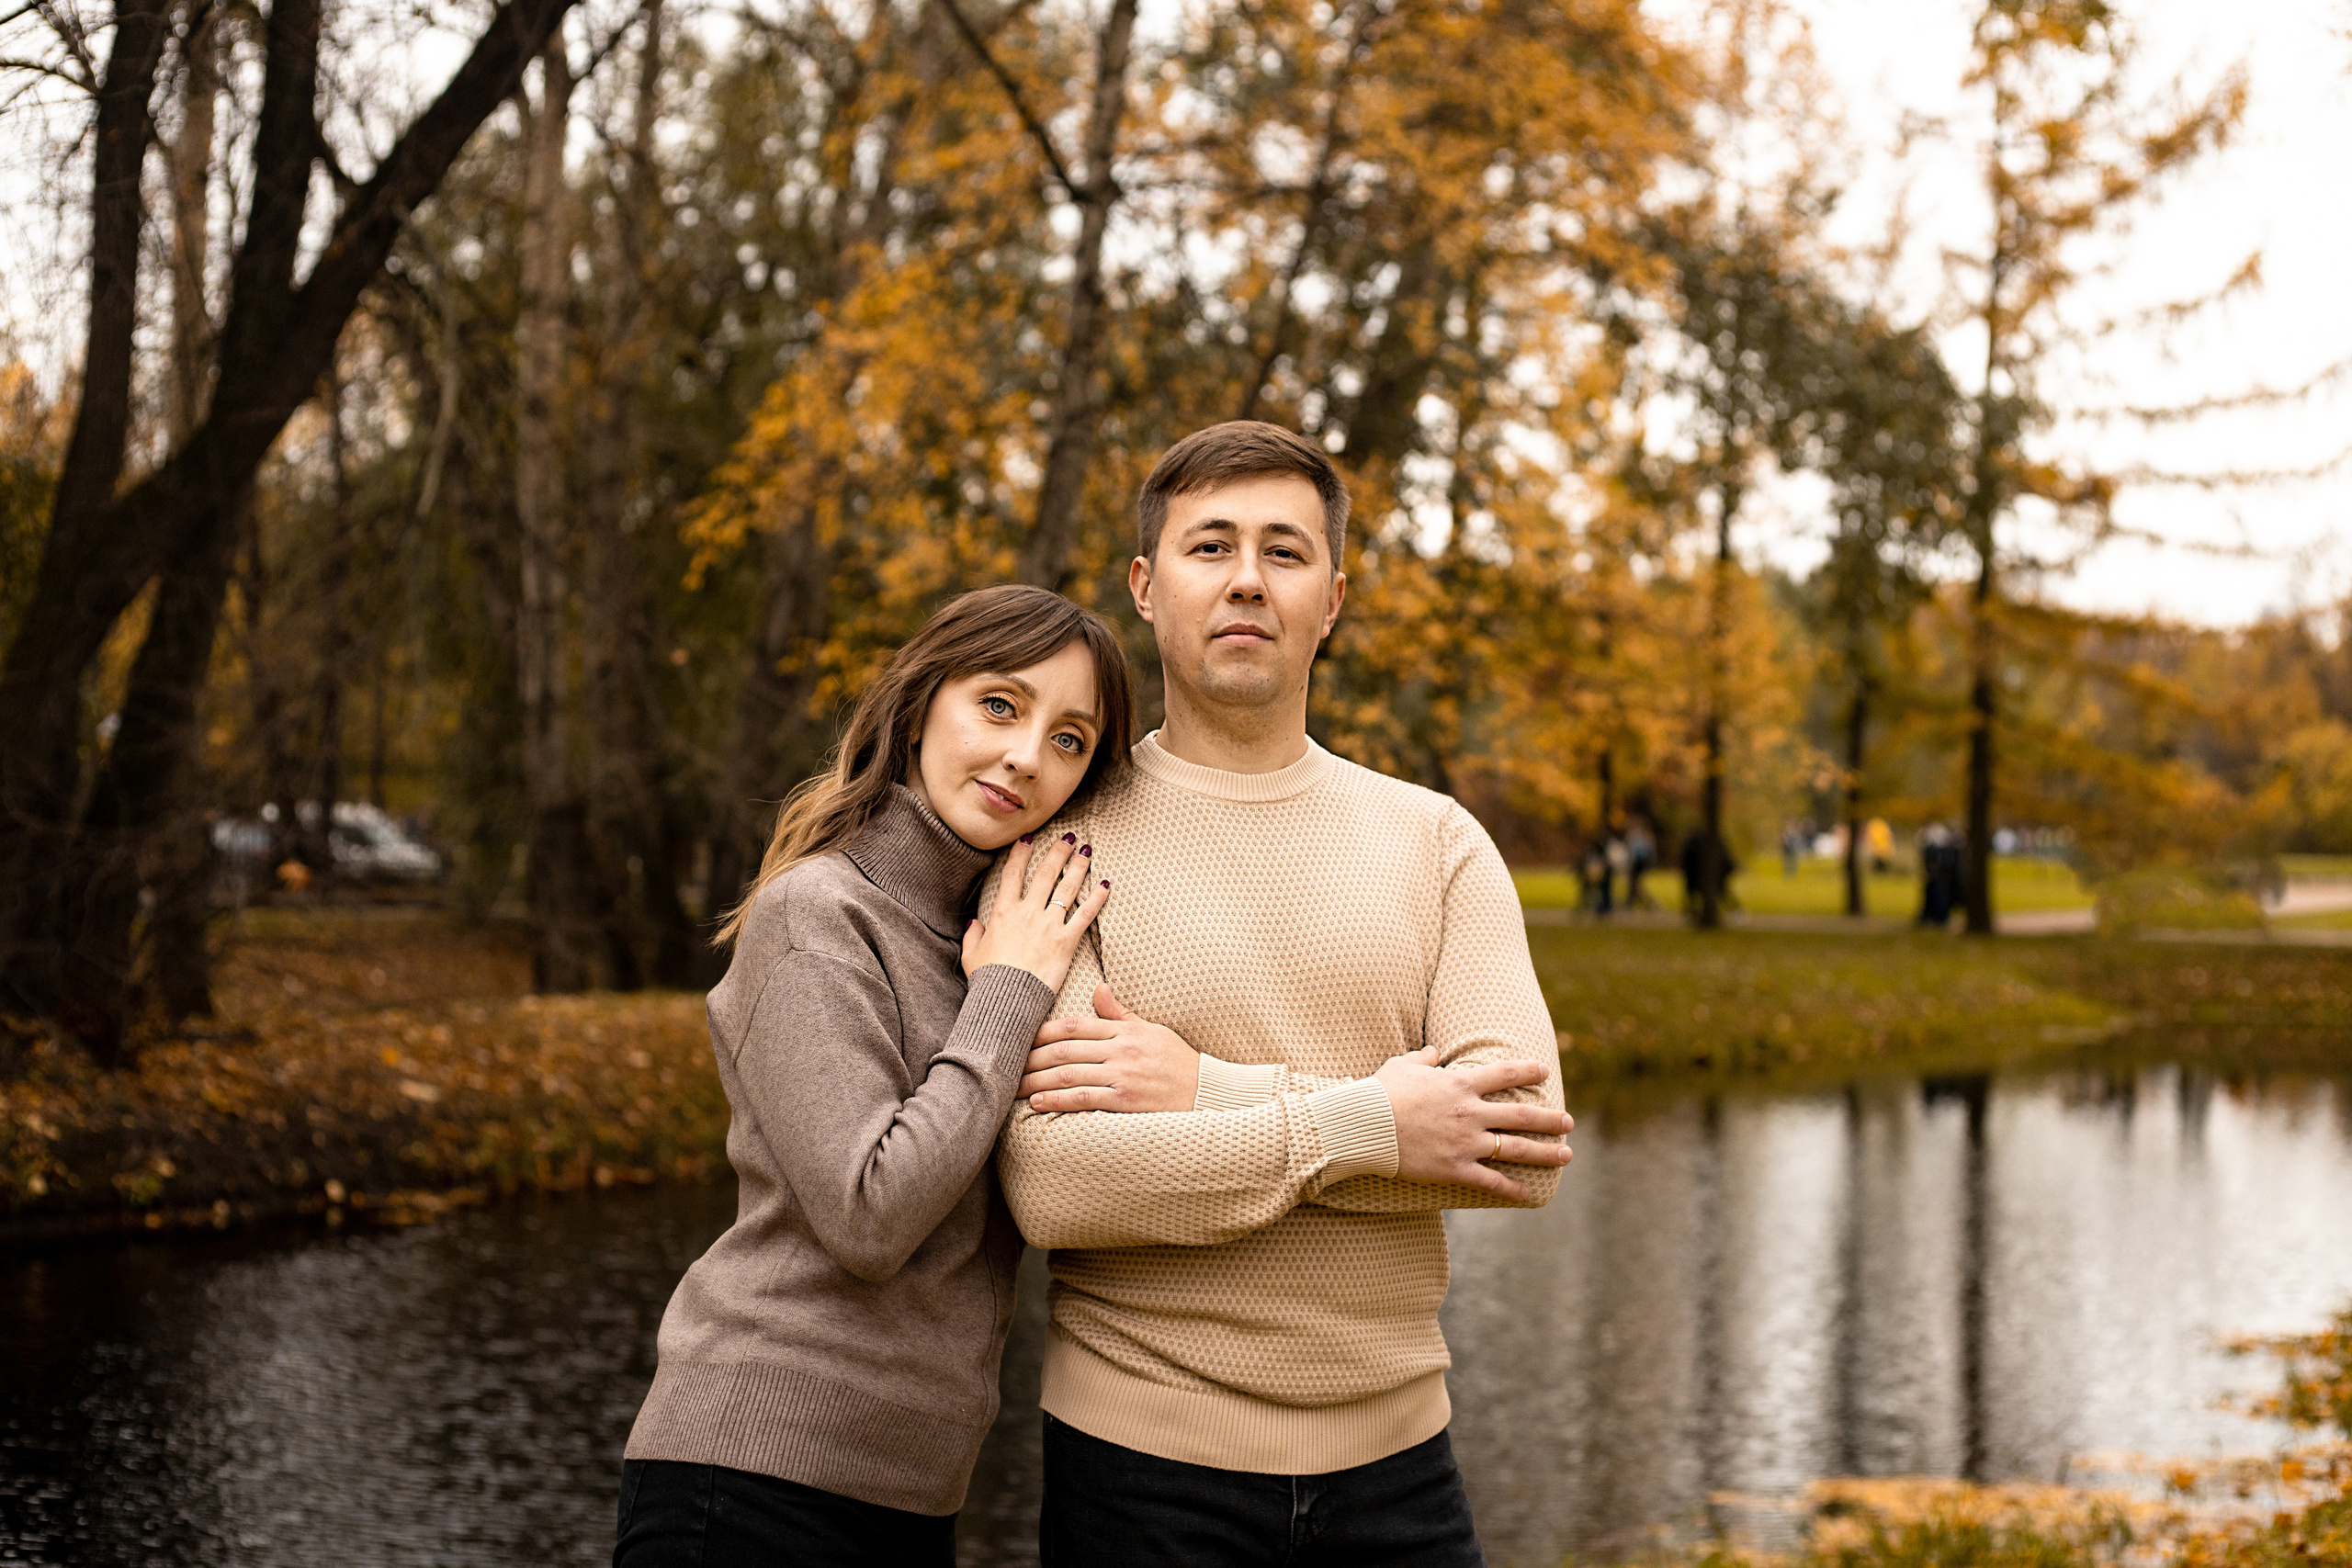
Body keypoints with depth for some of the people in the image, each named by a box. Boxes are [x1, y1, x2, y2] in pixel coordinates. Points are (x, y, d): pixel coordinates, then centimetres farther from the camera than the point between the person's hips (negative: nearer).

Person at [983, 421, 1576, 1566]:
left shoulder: (1436, 843, 5)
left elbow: (1525, 1143, -9)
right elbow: (1051, 1183, -17)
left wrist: (1206, 1093, -15)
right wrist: (1365, 1121, -18)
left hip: (1394, 1456, 3)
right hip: (1143, 1466, -2)